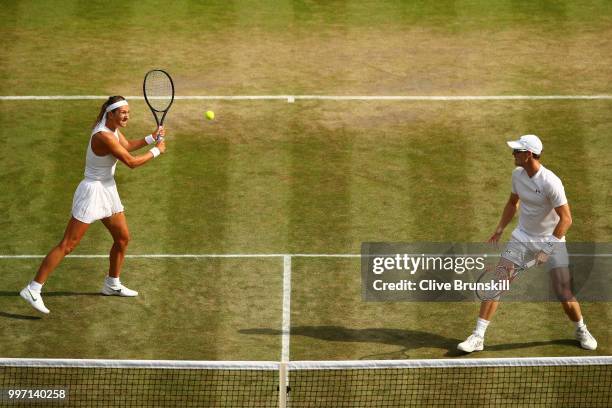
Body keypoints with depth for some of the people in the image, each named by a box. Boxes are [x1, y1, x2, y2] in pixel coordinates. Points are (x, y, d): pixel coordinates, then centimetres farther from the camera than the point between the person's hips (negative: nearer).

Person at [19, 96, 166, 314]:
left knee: (123, 238, 18)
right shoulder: (103, 136, -25)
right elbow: (131, 162, -23)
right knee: (67, 245, -10)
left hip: (108, 191, 10)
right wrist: (156, 151, -9)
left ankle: (112, 284, 37)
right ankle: (33, 289, -10)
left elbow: (128, 145, 26)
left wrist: (152, 137, 15)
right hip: (93, 191, -10)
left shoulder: (114, 130, 4)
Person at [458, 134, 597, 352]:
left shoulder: (550, 182, -25)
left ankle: (581, 330, 22)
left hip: (551, 239, -5)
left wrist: (548, 249, -25)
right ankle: (477, 337, -1)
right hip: (522, 237, 5)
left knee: (564, 295, -7)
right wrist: (499, 229, 7)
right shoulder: (517, 174, -4)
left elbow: (565, 219, -22)